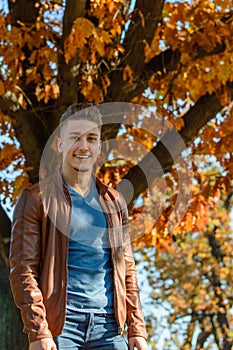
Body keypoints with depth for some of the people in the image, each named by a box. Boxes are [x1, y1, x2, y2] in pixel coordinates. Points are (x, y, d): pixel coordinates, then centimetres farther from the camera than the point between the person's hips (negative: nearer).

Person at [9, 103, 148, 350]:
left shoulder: (114, 202, 15)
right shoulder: (36, 199, 1)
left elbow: (127, 269, 16)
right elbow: (22, 269, -5)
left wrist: (137, 328, 8)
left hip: (108, 326, 4)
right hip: (59, 324, -4)